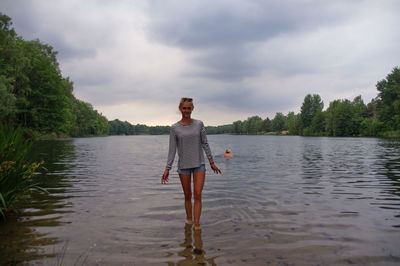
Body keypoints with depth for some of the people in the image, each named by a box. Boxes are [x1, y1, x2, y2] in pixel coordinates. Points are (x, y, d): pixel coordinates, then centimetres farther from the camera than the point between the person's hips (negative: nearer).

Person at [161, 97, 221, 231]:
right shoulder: (175, 128, -4)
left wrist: (212, 162, 5)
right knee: (187, 195, 10)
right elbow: (172, 150, -2)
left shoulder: (199, 124, 0)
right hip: (184, 166, 0)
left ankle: (197, 224, 0)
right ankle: (188, 219, 29)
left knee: (198, 195, -6)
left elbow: (205, 143, 5)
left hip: (199, 165, 0)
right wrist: (167, 169, -5)